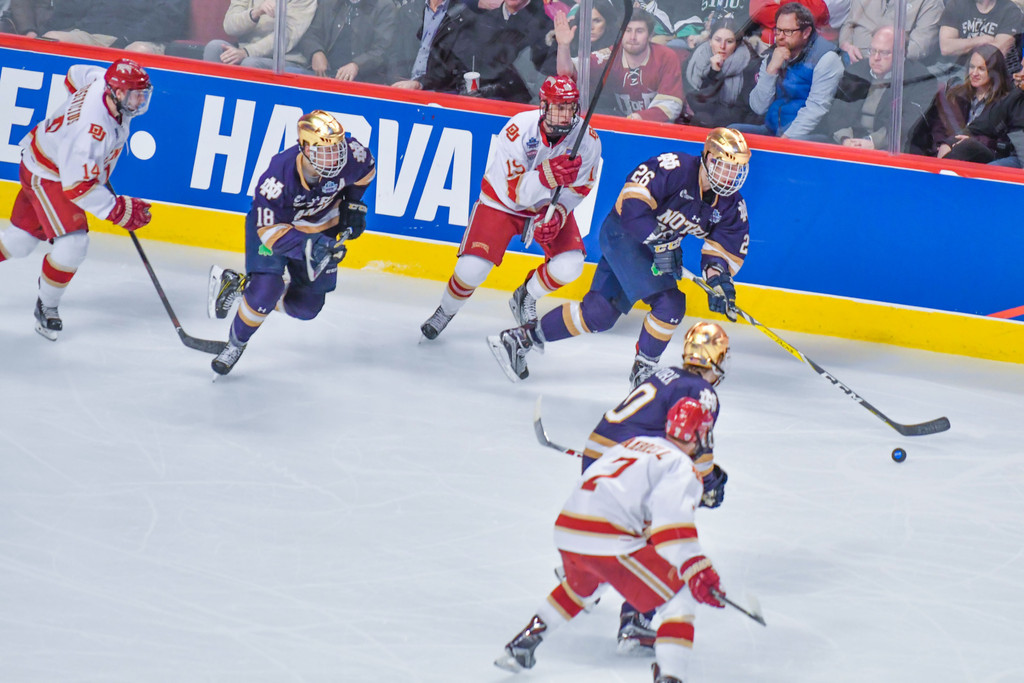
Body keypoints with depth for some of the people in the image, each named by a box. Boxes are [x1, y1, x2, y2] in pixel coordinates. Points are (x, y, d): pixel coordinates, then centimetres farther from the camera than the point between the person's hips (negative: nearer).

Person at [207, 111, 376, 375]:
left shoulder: (350, 153, -28)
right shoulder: (279, 174, -39)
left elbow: (366, 169, -1)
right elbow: (268, 228, -33)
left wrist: (353, 203, -3)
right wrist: (308, 246, -47)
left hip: (320, 228, 5)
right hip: (272, 223, -5)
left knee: (306, 306, 5)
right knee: (266, 289, -24)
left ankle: (241, 284, 26)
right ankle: (236, 344, 4)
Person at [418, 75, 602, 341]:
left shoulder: (588, 139, -22)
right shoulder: (517, 131, -31)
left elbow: (578, 188, -9)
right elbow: (517, 192, -33)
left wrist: (557, 215, -26)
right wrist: (547, 175, -51)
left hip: (551, 204, 3)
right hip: (503, 201, -3)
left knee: (570, 265, -18)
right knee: (471, 269, -16)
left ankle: (525, 298, 14)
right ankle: (446, 311, 18)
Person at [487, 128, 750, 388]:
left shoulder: (731, 205, -4)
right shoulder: (676, 168, -26)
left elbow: (728, 247, 0)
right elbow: (633, 199, -32)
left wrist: (718, 278, -21)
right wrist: (660, 242, -35)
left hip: (658, 246, 8)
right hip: (623, 233, -8)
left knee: (600, 313, 4)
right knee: (669, 302, -19)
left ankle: (520, 338, 15)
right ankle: (643, 371, 0)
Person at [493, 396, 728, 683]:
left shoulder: (634, 444, 24)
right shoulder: (681, 466, -1)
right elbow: (672, 519, -18)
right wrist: (696, 570, -24)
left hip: (566, 530, 8)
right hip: (608, 541, -8)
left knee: (583, 585, 39)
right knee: (679, 597, -2)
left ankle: (522, 645, 45)